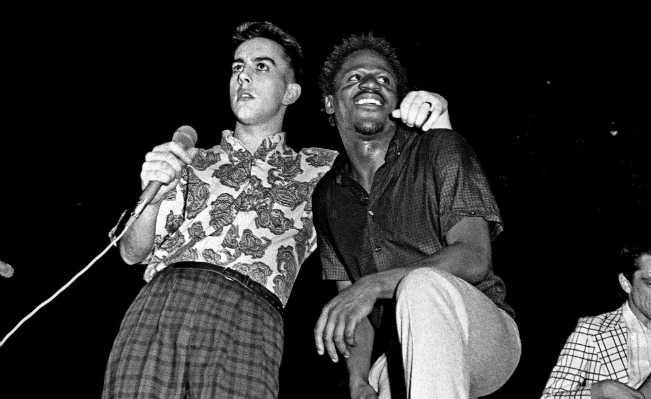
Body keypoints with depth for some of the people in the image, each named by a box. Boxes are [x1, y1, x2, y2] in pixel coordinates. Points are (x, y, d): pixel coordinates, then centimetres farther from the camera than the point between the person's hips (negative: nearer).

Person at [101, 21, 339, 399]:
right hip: (157, 298, 2)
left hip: (249, 314, -1)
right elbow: (132, 253, 19)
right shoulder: (191, 162, 25)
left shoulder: (316, 169, 22)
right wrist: (152, 197, -3)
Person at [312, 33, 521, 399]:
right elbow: (352, 304, 8)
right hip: (395, 361, 3)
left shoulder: (441, 148, -2)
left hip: (484, 338, -3)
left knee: (422, 285, -33)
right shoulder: (328, 196, 11)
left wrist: (374, 284, -26)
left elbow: (474, 259, -14)